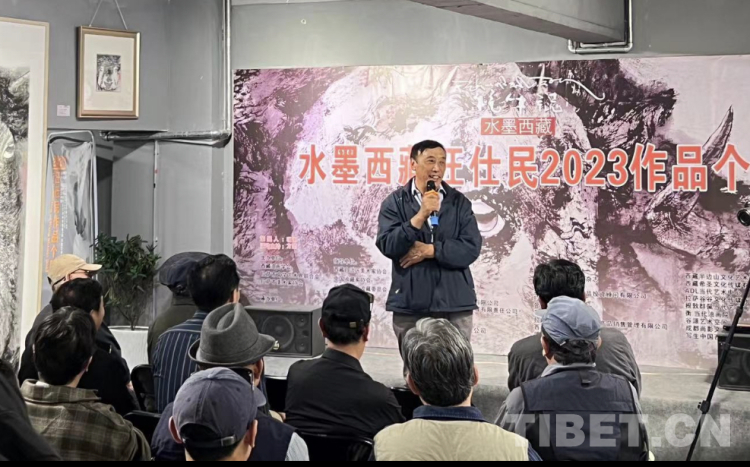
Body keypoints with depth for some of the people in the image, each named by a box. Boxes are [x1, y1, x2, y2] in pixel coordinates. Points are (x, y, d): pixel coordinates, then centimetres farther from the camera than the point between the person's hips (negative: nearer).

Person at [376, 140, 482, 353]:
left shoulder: (459, 202, 7)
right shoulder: (394, 203, 4)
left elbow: (471, 248, -3)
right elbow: (388, 246, -10)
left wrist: (429, 250, -9)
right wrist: (421, 215, -17)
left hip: (455, 304, 1)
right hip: (410, 305, -1)